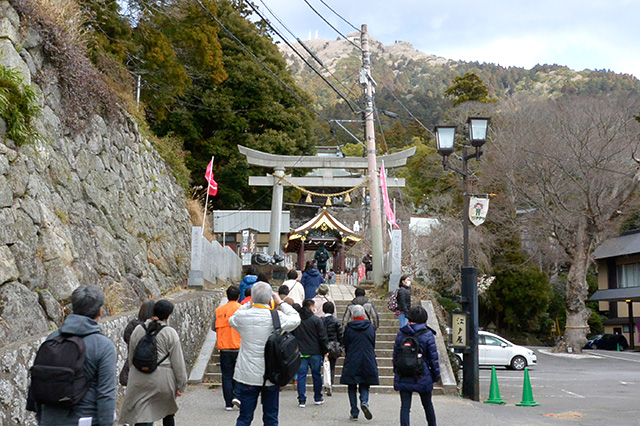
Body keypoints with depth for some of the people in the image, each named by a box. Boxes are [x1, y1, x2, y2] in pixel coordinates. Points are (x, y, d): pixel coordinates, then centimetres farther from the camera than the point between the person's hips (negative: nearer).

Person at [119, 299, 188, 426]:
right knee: (168, 413, 20)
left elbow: (131, 357, 13)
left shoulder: (138, 330, 4)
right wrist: (181, 385, 1)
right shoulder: (170, 333, -8)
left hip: (140, 381, 2)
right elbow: (178, 362, -7)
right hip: (164, 381, -2)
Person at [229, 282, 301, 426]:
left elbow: (232, 320, 16)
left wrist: (249, 304, 15)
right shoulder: (277, 317, -12)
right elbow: (295, 319, 9)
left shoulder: (242, 316, -9)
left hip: (247, 376, 1)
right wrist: (280, 303, 16)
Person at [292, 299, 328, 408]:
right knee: (316, 375, 11)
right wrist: (325, 351, 2)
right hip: (315, 352, -2)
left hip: (300, 353, 2)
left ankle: (302, 400, 1)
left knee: (301, 375, 4)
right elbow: (323, 337, -6)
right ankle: (318, 398, 21)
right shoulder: (317, 320, -7)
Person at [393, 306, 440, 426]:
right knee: (428, 405, 16)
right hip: (422, 377, -1)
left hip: (403, 376, 1)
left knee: (405, 406, 1)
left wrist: (396, 371, 17)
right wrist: (436, 375, 5)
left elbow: (395, 355, 7)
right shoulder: (427, 335, -6)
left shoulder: (401, 334, 2)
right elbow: (433, 357, -4)